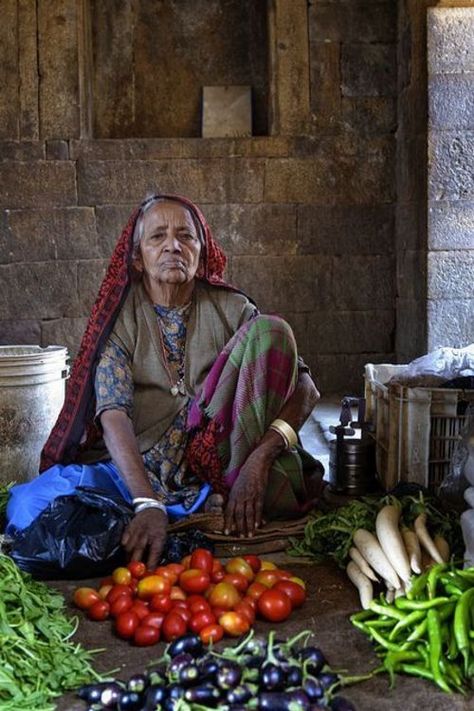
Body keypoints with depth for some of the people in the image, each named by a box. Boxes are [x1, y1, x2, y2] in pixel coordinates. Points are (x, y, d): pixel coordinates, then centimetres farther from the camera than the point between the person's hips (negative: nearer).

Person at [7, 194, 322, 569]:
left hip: (219, 463, 1)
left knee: (271, 329, -13)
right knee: (30, 506, -28)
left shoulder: (230, 309, 4)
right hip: (139, 470, 0)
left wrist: (261, 456, -24)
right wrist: (148, 505, -34)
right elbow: (114, 418, -17)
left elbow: (304, 384, -5)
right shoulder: (119, 319, -1)